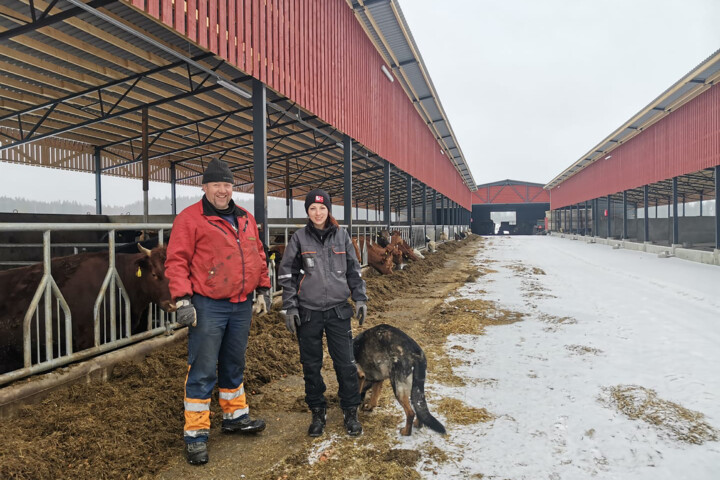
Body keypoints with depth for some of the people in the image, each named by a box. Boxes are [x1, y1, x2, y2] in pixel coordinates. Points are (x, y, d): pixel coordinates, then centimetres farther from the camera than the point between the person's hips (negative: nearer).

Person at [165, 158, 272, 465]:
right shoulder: (189, 219, -7)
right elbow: (176, 261, -11)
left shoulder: (246, 219, 12)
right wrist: (182, 299, -18)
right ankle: (195, 433, 13)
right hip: (208, 307, -6)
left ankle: (235, 416, 34)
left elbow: (258, 255, 19)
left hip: (242, 306, 6)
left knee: (234, 365, 19)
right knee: (203, 371, 0)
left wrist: (263, 287, 15)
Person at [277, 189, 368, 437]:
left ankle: (350, 412, 19)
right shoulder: (299, 238, 0)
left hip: (338, 309, 1)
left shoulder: (341, 235, 4)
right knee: (311, 364, 8)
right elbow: (287, 274, 3)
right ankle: (317, 412, 25)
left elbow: (353, 269, 11)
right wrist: (290, 307, -2)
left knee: (345, 362, 2)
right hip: (308, 311, 0)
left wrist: (360, 298, 6)